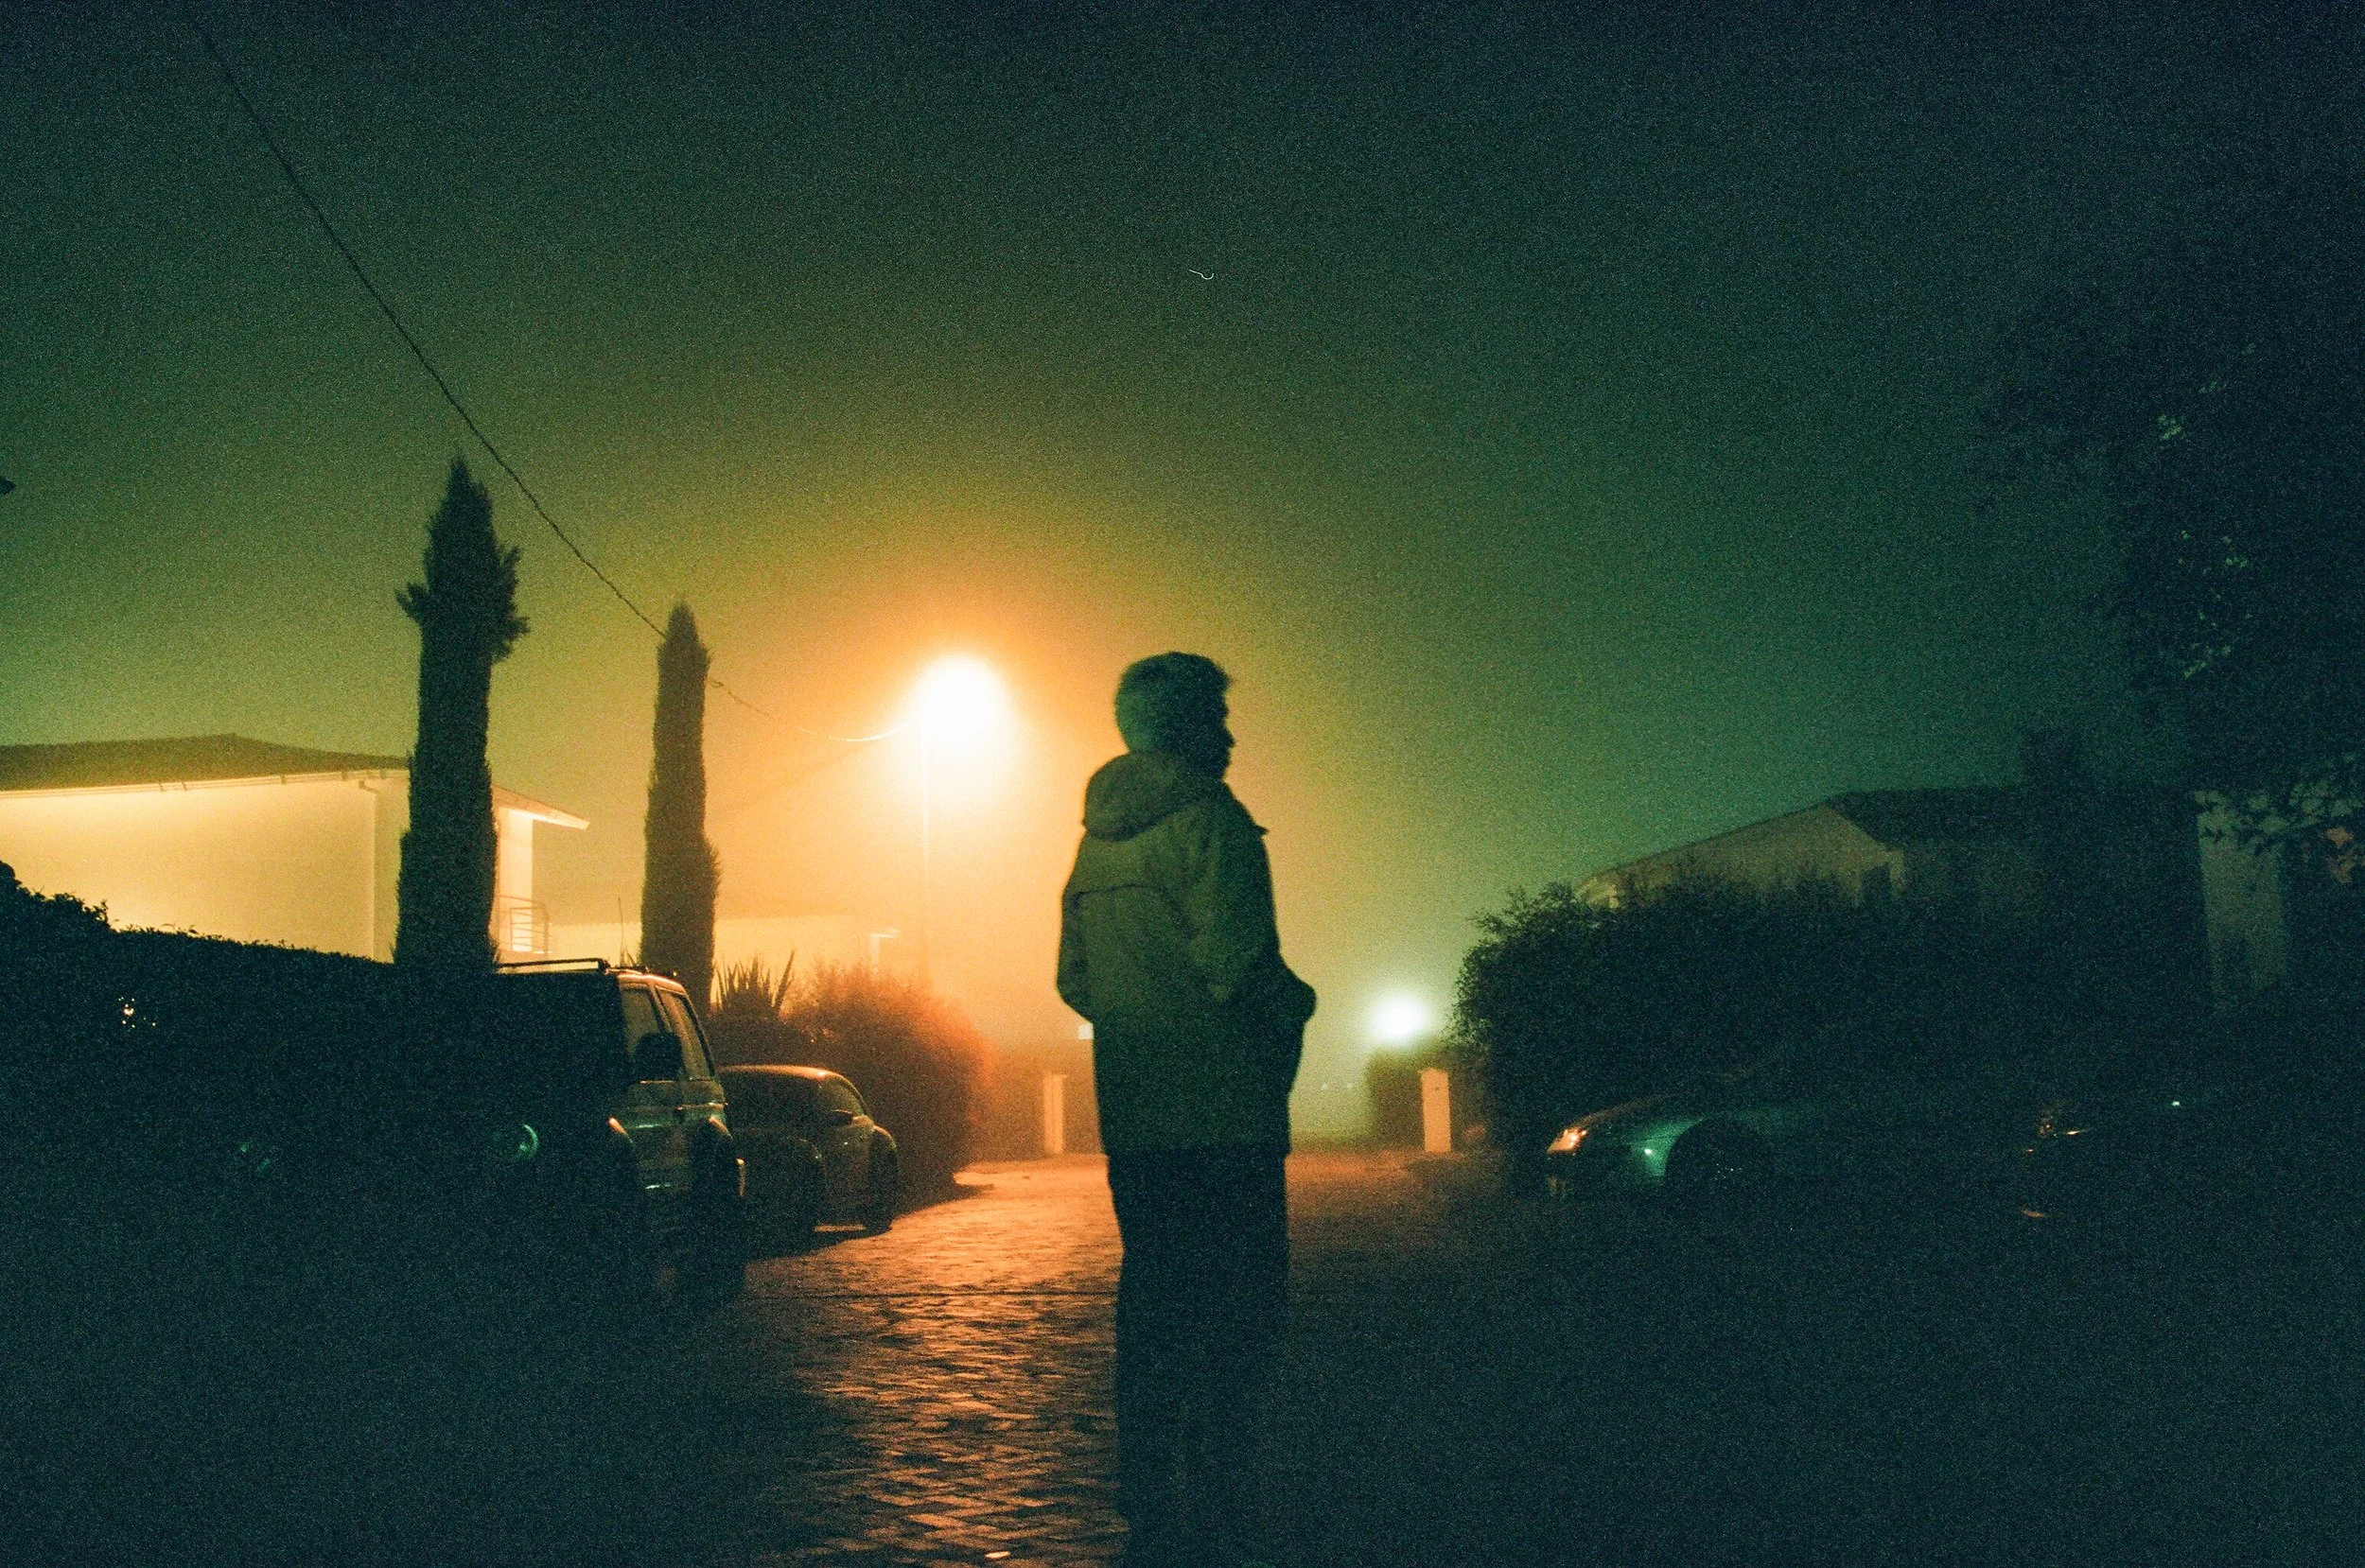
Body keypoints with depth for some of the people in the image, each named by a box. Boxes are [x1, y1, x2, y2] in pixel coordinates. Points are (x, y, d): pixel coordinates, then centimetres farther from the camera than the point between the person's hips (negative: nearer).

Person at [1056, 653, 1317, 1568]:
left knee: (1154, 1311, 14)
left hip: (1132, 1116, 8)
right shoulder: (1207, 817, -10)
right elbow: (1237, 960, -21)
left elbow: (1074, 982, 19)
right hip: (1221, 1113, -8)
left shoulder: (1097, 838, 16)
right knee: (1236, 1314, -3)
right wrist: (1293, 1005, -3)